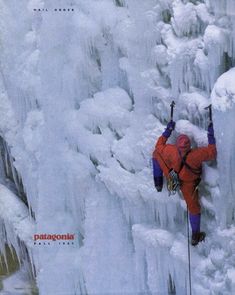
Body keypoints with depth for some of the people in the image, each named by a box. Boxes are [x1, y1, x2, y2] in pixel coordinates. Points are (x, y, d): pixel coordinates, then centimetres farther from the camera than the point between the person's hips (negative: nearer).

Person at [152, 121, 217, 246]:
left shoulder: (172, 151, -35)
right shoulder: (196, 155, -40)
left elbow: (159, 146, -14)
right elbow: (212, 152, -23)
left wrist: (168, 130, -7)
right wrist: (211, 135, -16)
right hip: (188, 184, -1)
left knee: (157, 152, 11)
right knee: (194, 207, 21)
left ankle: (158, 184, 23)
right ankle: (195, 237, 34)